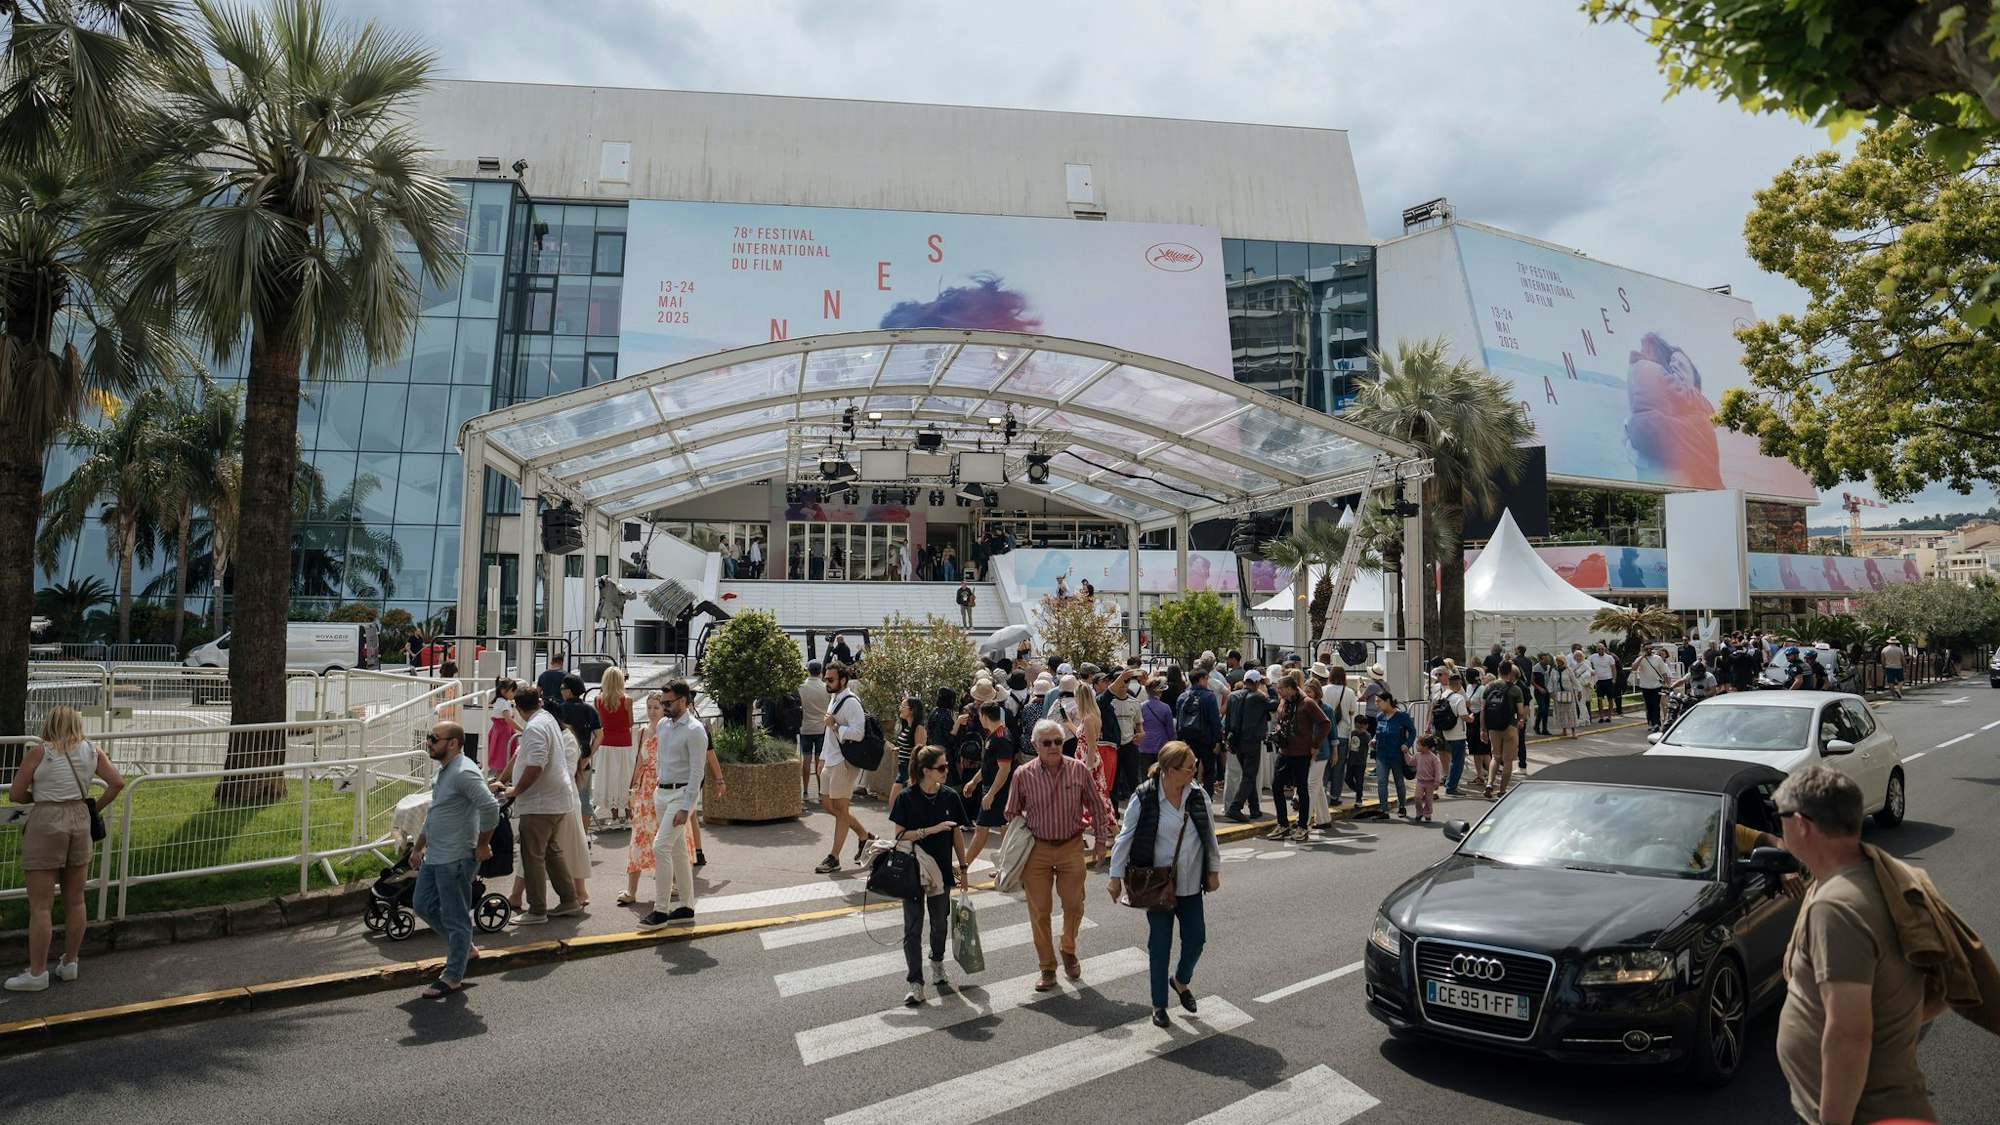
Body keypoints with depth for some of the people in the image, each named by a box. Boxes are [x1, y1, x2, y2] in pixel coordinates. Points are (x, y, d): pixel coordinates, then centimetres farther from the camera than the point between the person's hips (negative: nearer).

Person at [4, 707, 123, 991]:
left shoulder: (38, 752, -4)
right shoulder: (92, 751, 5)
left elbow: (15, 795, -3)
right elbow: (117, 783, 0)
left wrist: (39, 796, 16)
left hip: (46, 822, -4)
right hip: (80, 821, 4)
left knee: (40, 906, 2)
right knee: (75, 901, 12)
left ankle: (37, 973, 7)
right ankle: (70, 964, 21)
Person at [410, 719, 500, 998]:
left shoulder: (464, 772, -22)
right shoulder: (442, 771, 12)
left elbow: (490, 807, -30)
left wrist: (482, 845, -20)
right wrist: (418, 847, 24)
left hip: (456, 859, -10)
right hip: (433, 857, 10)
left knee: (455, 917, 2)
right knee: (423, 905, 18)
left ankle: (453, 977, 14)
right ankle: (463, 946, 34)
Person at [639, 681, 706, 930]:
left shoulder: (695, 730, -13)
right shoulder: (663, 725, 10)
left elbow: (697, 771, -16)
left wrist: (686, 807, -20)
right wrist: (656, 787, 15)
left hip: (681, 793, -8)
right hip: (661, 792, 8)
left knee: (661, 847, -16)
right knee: (677, 850, 12)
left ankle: (660, 912, -11)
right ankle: (687, 907, 21)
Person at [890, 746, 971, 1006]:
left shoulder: (950, 796, -3)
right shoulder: (906, 798, -12)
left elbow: (956, 833, 6)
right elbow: (899, 835, -13)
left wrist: (963, 865, 8)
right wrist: (931, 830, -22)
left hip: (941, 870, 3)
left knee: (940, 923, 16)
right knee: (912, 929, -1)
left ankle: (937, 961, 42)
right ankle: (916, 983, 5)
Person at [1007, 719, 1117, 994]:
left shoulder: (1079, 770, -7)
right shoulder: (1023, 775, -10)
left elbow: (1097, 806, 6)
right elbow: (1012, 814, 3)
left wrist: (1101, 839, 7)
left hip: (1071, 847, 1)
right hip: (1037, 849, -1)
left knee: (1074, 906, 9)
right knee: (1039, 911, 5)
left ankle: (1069, 951, 38)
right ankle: (1047, 969, 21)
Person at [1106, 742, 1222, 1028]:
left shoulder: (1198, 796, -3)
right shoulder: (1144, 798, -15)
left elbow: (1210, 835, 9)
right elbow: (1126, 837, -7)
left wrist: (1214, 871, 11)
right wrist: (1116, 876, -6)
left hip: (1190, 884, 4)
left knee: (1196, 938, 7)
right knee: (1160, 944, 6)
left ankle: (1181, 980, 37)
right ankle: (1159, 1003, 23)